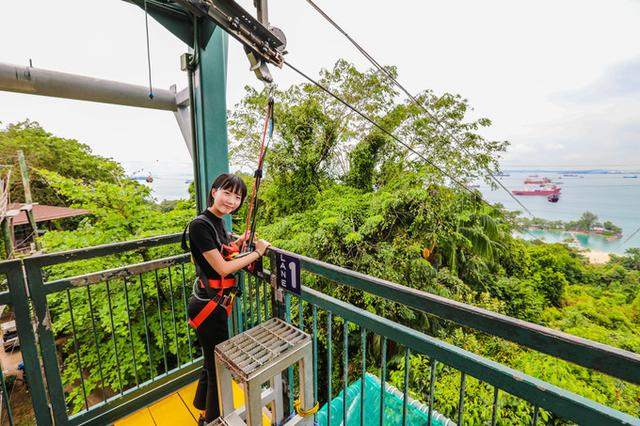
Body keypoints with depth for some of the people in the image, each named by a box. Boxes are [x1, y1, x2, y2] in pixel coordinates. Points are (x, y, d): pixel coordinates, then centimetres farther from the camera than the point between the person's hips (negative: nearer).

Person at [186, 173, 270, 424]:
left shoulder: (217, 222, 5)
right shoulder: (200, 225, -21)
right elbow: (222, 268, -22)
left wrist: (241, 241, 4)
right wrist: (257, 252, -14)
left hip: (217, 304, 9)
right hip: (208, 306, -9)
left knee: (212, 361, 26)